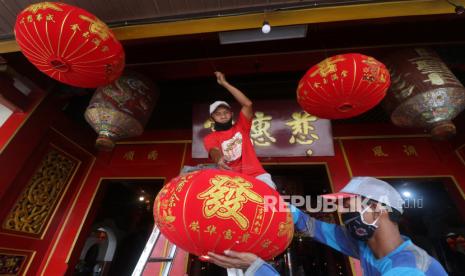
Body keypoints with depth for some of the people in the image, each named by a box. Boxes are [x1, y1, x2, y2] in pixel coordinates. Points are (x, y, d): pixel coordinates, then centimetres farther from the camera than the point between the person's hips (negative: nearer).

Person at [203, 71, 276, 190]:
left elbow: (248, 104, -1)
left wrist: (225, 83, 1)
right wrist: (219, 160, -38)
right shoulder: (210, 138, 10)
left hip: (256, 175, 1)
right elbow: (214, 151, -13)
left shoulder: (241, 127, 12)